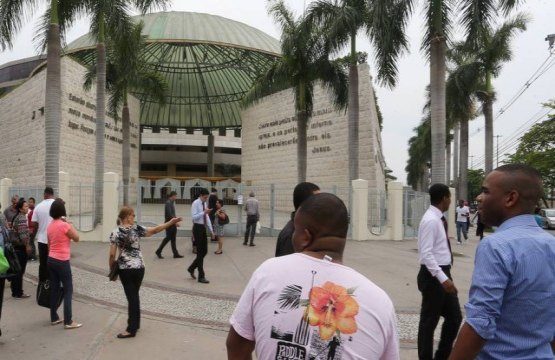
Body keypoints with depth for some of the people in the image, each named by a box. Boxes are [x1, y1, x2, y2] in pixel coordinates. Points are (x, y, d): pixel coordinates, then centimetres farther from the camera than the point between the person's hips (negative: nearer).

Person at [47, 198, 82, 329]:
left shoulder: (50, 225, 6)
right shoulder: (64, 225, -18)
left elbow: (49, 244, 13)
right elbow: (76, 238, -6)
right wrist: (69, 223, -4)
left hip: (51, 260, 8)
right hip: (62, 262, -8)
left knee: (54, 289, 15)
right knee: (68, 291, 0)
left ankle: (54, 318, 23)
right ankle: (68, 322, 1)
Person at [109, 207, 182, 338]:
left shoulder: (115, 233, -7)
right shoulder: (136, 229, -6)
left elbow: (112, 255, -8)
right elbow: (155, 230, -6)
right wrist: (171, 222, -2)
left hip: (125, 269, -1)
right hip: (139, 267, 1)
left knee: (131, 297, 3)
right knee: (134, 295, 17)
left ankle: (131, 329, 3)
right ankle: (135, 324, 26)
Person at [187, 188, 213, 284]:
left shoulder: (204, 203, 11)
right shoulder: (195, 203, -12)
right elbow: (194, 217, -22)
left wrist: (211, 230, 13)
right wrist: (204, 212, -30)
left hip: (203, 228, 8)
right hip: (198, 228, -8)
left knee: (204, 251, 11)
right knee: (200, 252, -3)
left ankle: (191, 268, 31)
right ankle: (201, 276, 5)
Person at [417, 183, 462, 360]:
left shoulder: (439, 219, 9)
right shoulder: (431, 220, -20)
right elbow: (426, 254, -26)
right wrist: (443, 278, -30)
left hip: (443, 273, 10)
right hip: (433, 275, -10)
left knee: (455, 317, 17)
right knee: (429, 321, 4)